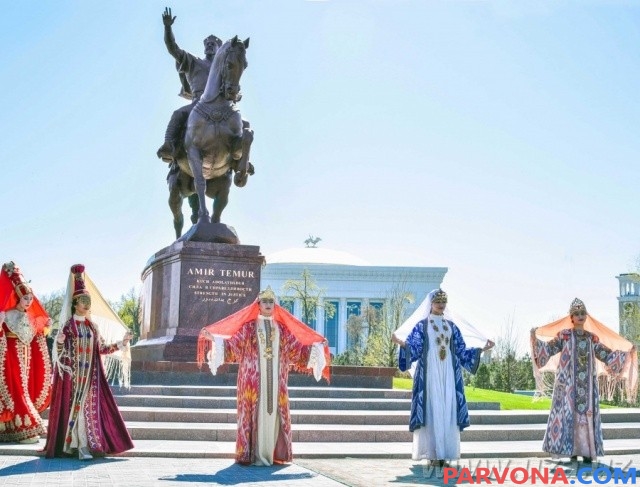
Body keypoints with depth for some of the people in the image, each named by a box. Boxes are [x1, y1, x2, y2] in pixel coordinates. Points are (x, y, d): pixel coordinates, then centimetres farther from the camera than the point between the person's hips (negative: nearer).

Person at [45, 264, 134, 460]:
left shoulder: (93, 326, 12)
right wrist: (59, 341, -27)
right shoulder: (69, 325, -2)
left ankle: (85, 444, 1)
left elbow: (101, 348, 15)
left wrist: (121, 343, 10)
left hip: (91, 373, 4)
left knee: (90, 405, -1)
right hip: (74, 372, -4)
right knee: (76, 405, -4)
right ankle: (81, 445, -2)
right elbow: (60, 351, -5)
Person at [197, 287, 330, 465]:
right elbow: (232, 343, -4)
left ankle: (270, 454, 10)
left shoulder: (282, 329, 14)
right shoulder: (249, 326, 4)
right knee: (255, 413, -6)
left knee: (273, 413, 3)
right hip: (254, 378, -3)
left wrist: (316, 346, 12)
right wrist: (214, 338, -17)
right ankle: (255, 455, -2)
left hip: (275, 379, 3)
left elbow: (297, 348, 17)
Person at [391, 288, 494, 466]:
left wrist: (482, 349, 8)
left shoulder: (451, 326, 15)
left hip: (448, 375, 4)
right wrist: (401, 343, -26)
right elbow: (414, 350, -7)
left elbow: (461, 352, 15)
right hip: (430, 374, -4)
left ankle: (444, 453, 3)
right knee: (432, 410, -8)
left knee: (448, 411, -1)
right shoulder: (421, 325, 3)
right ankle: (432, 454, -5)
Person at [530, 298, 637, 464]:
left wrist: (627, 352, 9)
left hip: (587, 383, 3)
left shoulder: (592, 337, 12)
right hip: (568, 381, -3)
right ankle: (572, 450, -3)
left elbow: (607, 355, 15)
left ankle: (586, 451, 1)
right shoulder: (564, 335, 2)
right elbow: (549, 348, -7)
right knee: (569, 412, -6)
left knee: (587, 413, -1)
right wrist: (536, 338, -22)